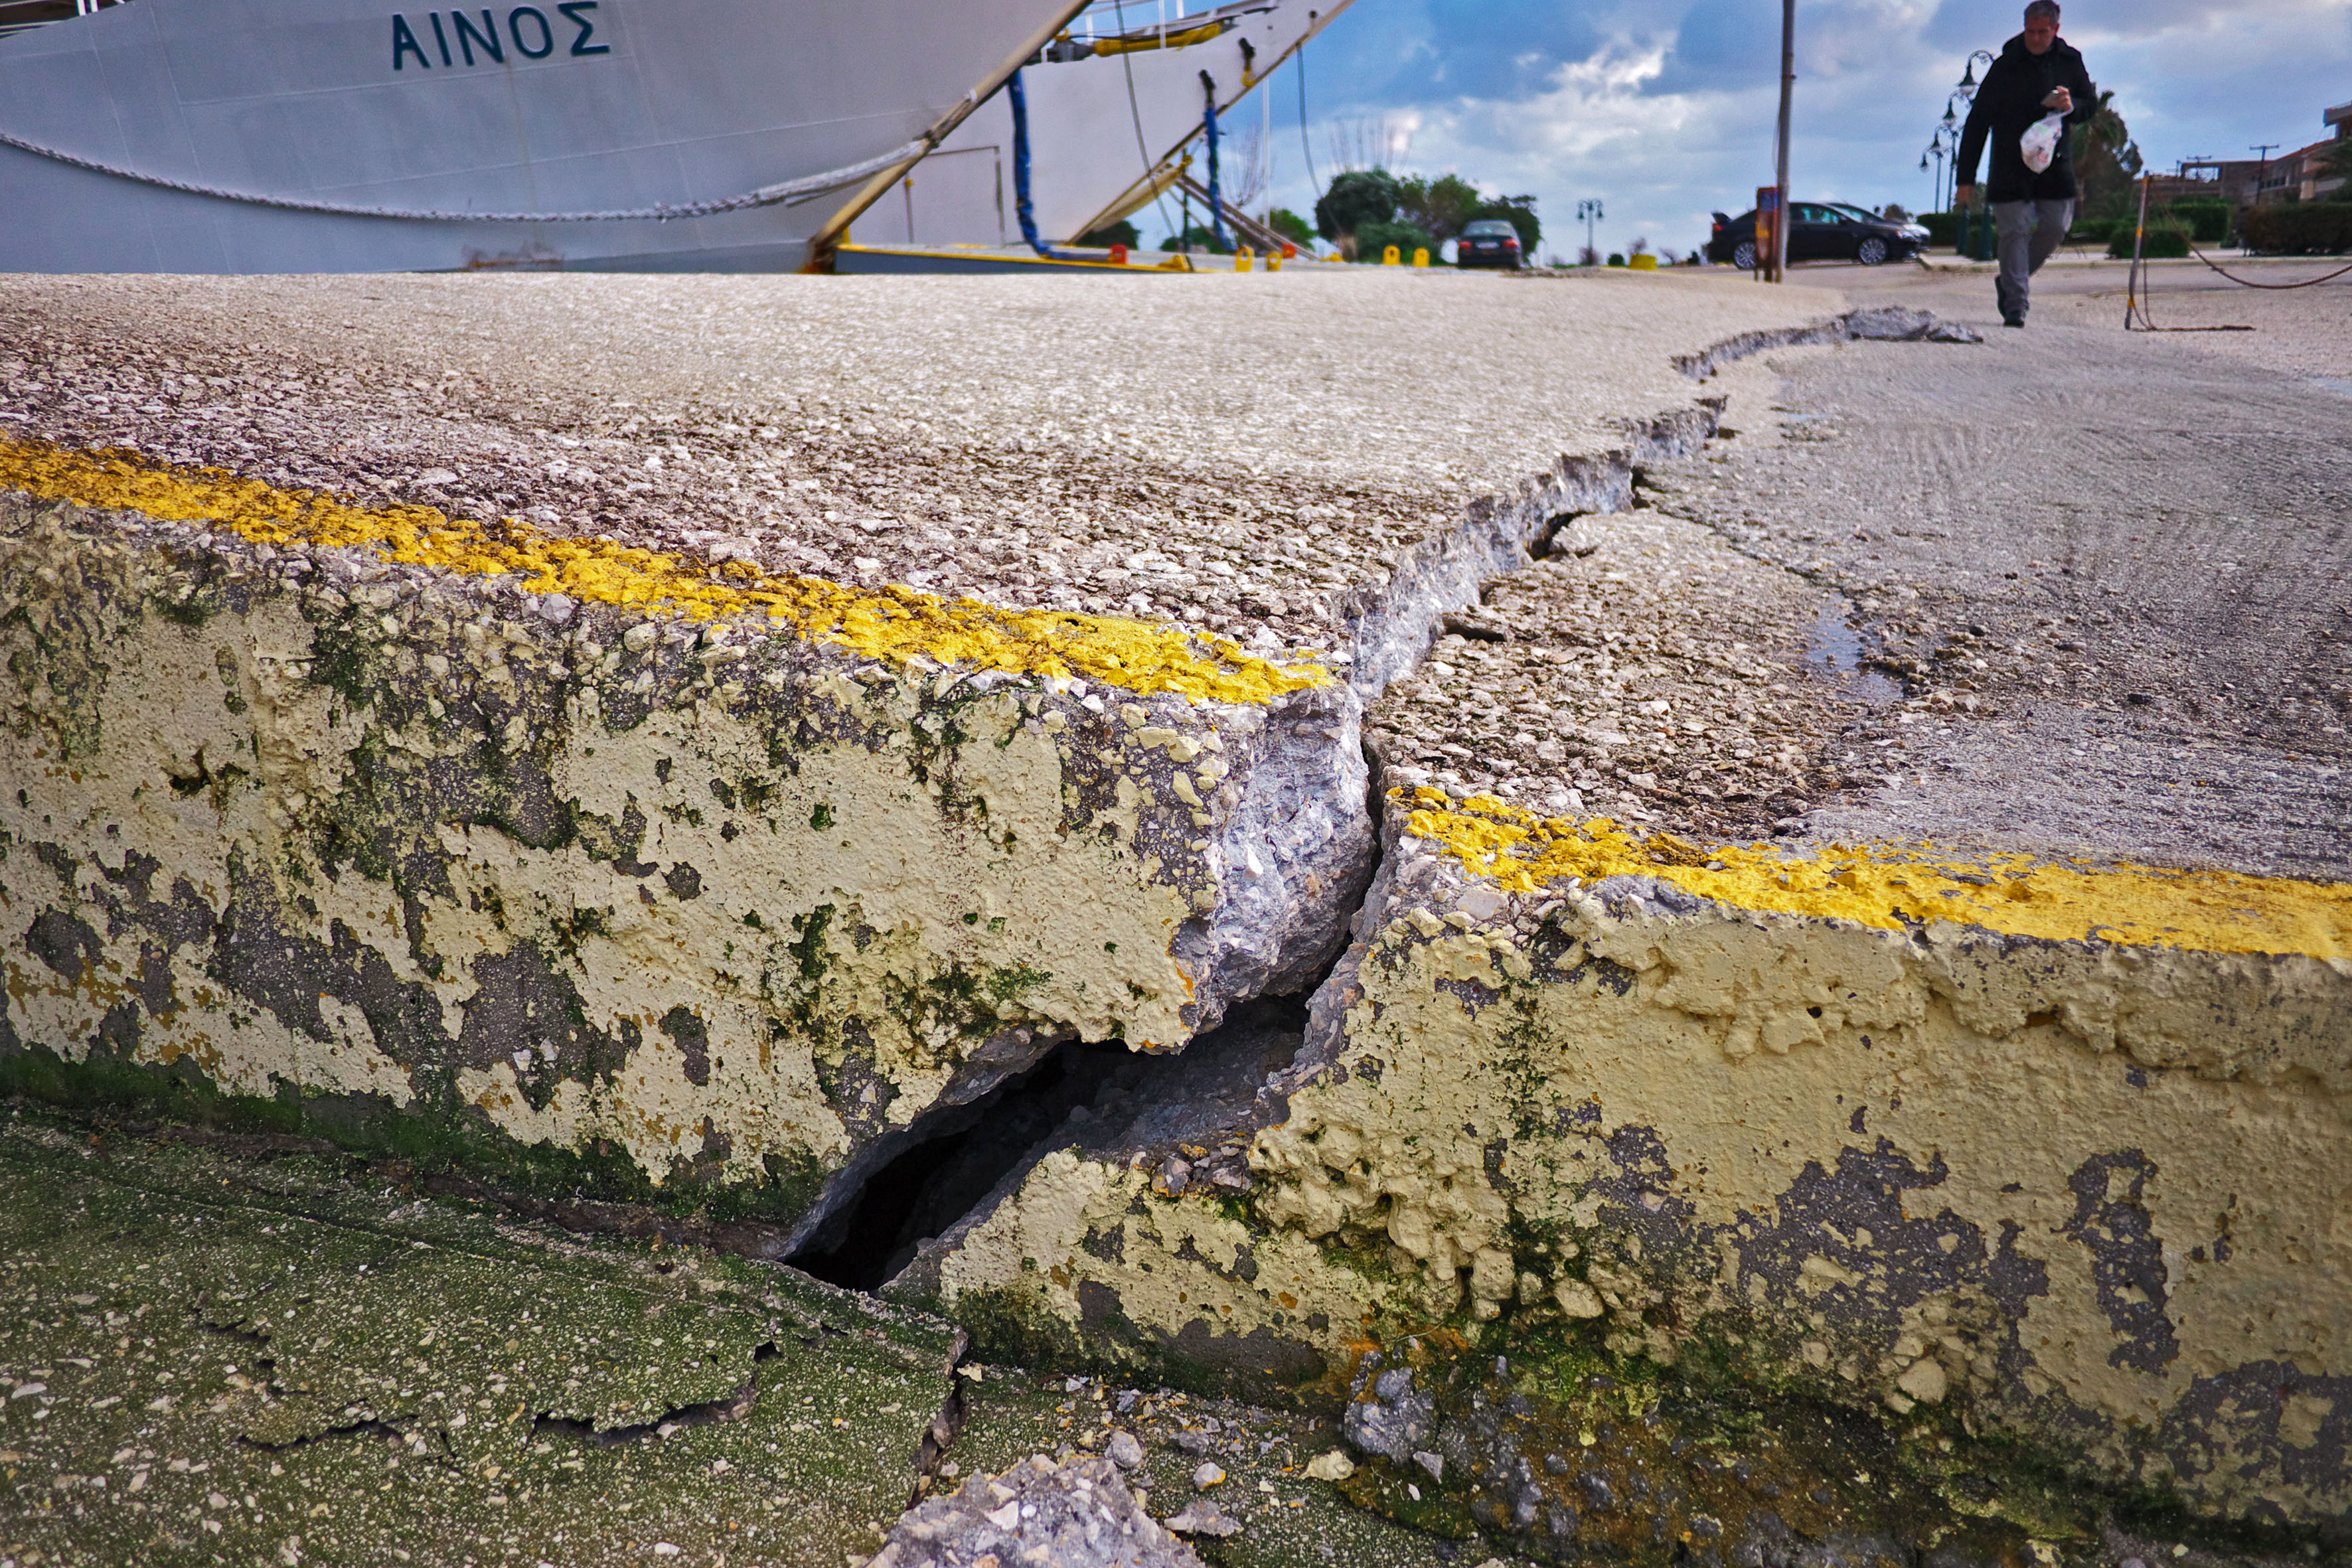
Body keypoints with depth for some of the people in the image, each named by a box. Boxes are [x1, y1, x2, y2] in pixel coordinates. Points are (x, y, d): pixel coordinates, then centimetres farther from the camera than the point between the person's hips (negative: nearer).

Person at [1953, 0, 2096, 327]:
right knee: (2014, 231, -9)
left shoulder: (2070, 61, 5)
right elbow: (1977, 123, -5)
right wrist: (1966, 178, -9)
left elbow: (2091, 103, 15)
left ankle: (2008, 282, 23)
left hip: (2055, 163, 4)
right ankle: (2015, 305, -7)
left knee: (2056, 227, 3)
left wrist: (2072, 107, -12)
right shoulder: (2005, 67, -6)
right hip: (2010, 163, -4)